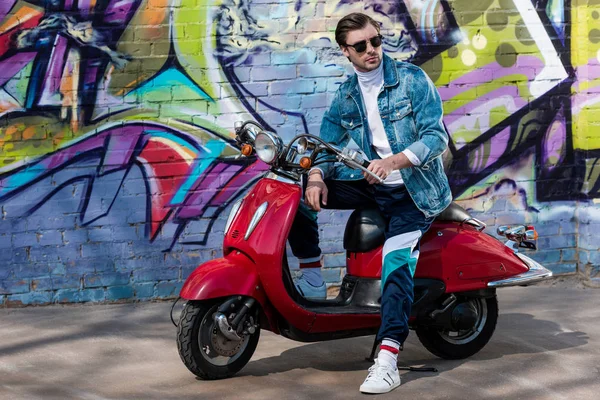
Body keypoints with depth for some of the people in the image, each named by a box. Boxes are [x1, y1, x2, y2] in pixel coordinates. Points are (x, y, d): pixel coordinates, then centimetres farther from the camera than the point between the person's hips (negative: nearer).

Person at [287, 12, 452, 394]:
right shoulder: (345, 97, 8)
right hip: (369, 185, 5)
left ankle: (387, 362, -36)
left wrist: (393, 161, -30)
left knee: (397, 262, -27)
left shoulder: (412, 79, -7)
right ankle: (312, 277, 3)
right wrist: (316, 177, -19)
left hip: (413, 190, -5)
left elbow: (436, 136, -14)